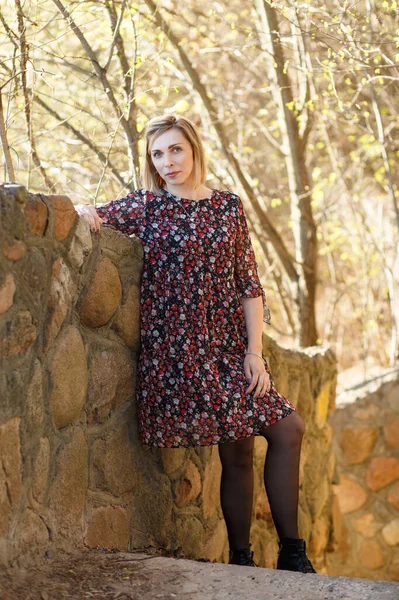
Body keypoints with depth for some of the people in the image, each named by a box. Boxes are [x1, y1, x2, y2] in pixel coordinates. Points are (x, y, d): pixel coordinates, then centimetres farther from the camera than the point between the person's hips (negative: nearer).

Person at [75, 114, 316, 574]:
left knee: (289, 429, -5)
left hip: (230, 345, 4)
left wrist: (254, 351, -1)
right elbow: (87, 215, 9)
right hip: (176, 347, -4)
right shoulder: (145, 207, 2)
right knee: (235, 451, -5)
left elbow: (249, 284, 7)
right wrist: (81, 212, -16)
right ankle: (241, 560, 9)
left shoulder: (228, 206, 9)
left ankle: (291, 553, 5)